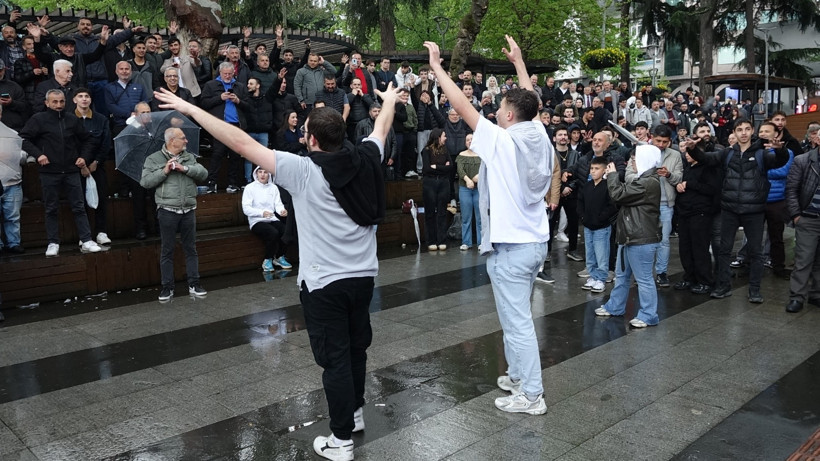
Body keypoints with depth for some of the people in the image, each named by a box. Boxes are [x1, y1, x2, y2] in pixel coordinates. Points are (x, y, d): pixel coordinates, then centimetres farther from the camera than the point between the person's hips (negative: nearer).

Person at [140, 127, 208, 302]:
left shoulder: (189, 157, 12)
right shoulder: (154, 159, 2)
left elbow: (203, 173, 0)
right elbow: (145, 182, -7)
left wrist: (185, 168, -13)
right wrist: (164, 171, -15)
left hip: (189, 210, 3)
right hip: (168, 211, -3)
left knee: (191, 248, 9)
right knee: (167, 250, 4)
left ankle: (194, 284, 16)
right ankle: (167, 287, 12)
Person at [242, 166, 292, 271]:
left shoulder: (273, 187, 13)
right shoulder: (250, 188, 0)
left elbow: (278, 204, 4)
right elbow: (246, 208, -10)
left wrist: (282, 210, -21)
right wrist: (262, 213, -26)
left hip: (273, 219, 4)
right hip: (257, 221, -4)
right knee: (273, 233, -32)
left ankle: (279, 257, 0)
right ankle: (267, 260, -11)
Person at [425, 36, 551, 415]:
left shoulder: (501, 141, -17)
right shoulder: (539, 136, 1)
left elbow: (461, 105, -12)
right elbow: (529, 102, 20)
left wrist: (437, 66, -2)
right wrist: (518, 62, 30)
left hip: (510, 246, -8)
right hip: (535, 241, 8)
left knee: (518, 322, 1)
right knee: (516, 317, 21)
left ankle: (531, 395, 10)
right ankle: (519, 375, 34)